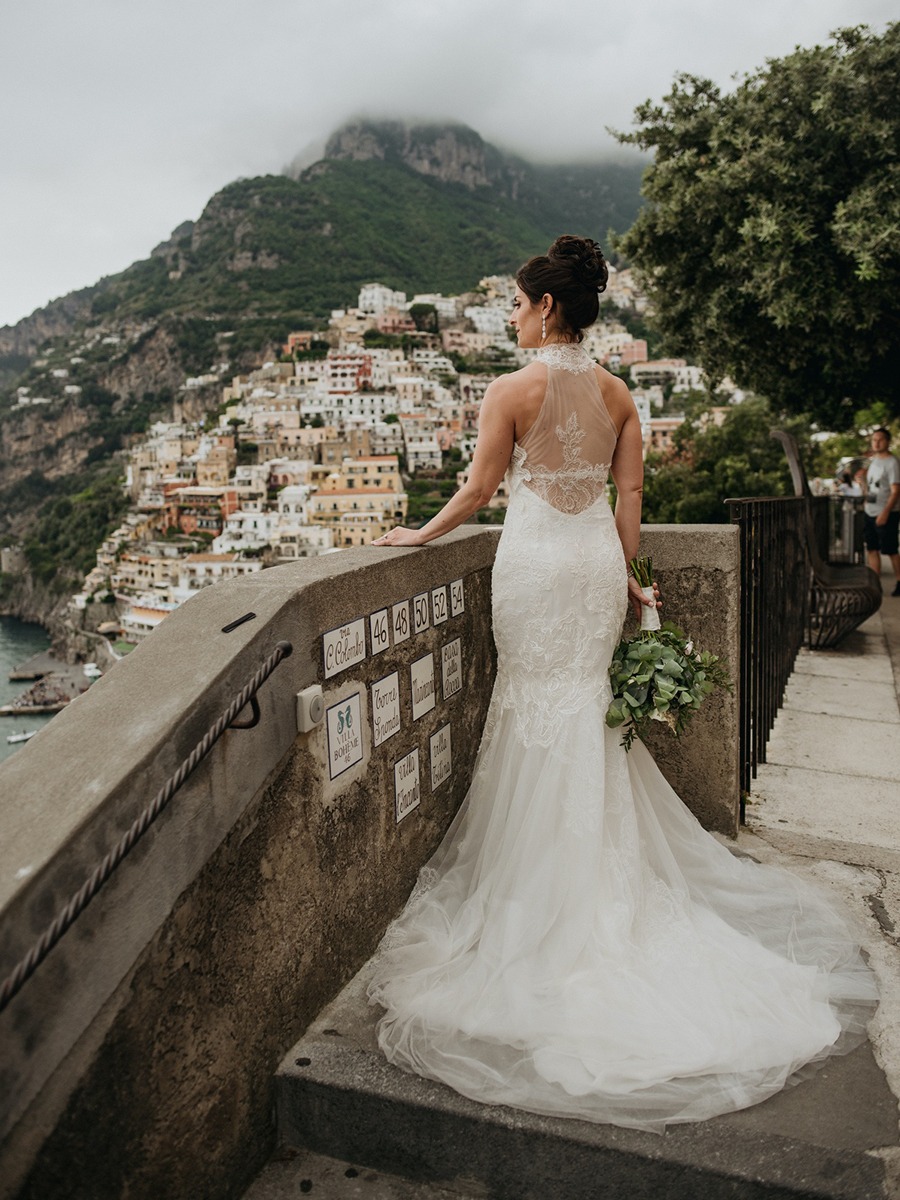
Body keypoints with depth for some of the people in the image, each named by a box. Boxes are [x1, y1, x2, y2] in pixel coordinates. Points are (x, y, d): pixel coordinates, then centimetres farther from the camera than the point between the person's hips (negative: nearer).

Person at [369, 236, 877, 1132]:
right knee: (588, 703, 16)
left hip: (536, 560, -5)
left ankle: (545, 891, 17)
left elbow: (479, 490, -7)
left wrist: (419, 535, 7)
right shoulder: (616, 395, 6)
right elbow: (629, 499, 5)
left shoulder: (512, 391, -9)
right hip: (598, 560, 5)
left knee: (539, 708, 5)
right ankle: (602, 868, 27)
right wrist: (625, 576, 12)